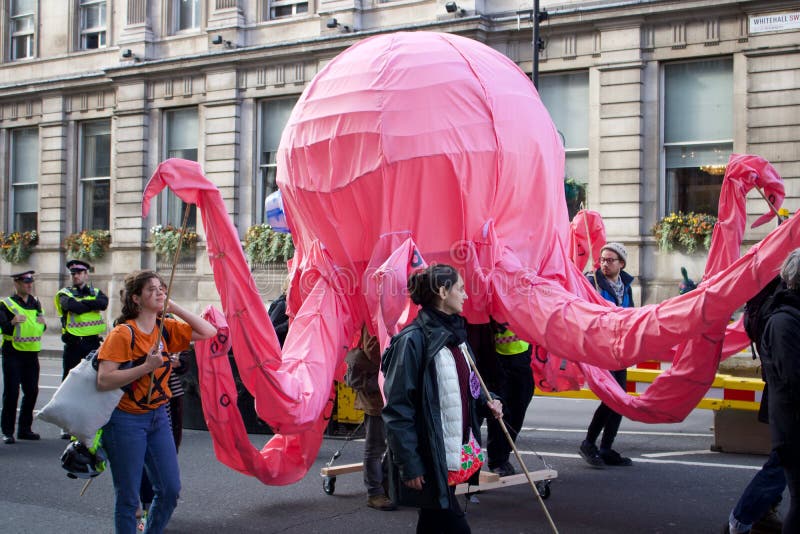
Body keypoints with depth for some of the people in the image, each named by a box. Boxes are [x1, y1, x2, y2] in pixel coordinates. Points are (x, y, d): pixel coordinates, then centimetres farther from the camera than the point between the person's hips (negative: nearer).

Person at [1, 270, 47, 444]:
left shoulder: (35, 303, 12)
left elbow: (41, 327, 18)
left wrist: (42, 324, -5)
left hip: (31, 354, 5)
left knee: (32, 391, 6)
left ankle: (25, 428, 17)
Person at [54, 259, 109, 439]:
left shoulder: (95, 292, 11)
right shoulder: (65, 294, 3)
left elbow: (104, 303, -13)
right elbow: (75, 307, -19)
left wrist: (82, 301, -13)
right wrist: (93, 305, -8)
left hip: (93, 342, 2)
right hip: (73, 343, -2)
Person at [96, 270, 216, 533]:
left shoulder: (166, 328, 3)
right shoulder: (123, 334, -15)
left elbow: (208, 332, 1)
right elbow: (103, 381, -22)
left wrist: (175, 308, -5)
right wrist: (147, 367, -27)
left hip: (158, 416, 6)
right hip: (127, 420, -6)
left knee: (170, 489, 8)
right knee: (129, 497, 0)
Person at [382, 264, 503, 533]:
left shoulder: (454, 333, 11)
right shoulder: (413, 340, -16)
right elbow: (398, 410, -17)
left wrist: (487, 401, 4)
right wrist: (409, 465, -19)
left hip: (456, 451, 9)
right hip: (429, 460, -9)